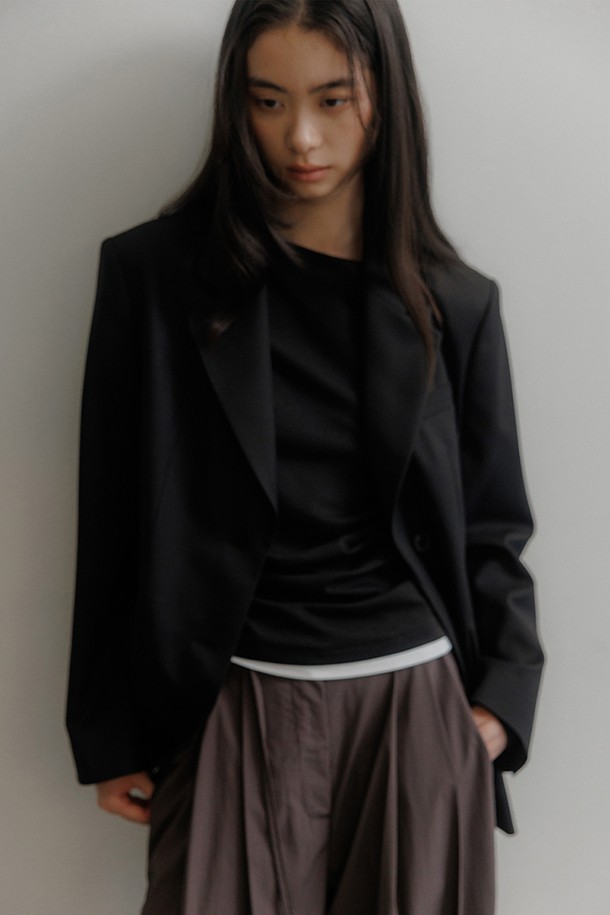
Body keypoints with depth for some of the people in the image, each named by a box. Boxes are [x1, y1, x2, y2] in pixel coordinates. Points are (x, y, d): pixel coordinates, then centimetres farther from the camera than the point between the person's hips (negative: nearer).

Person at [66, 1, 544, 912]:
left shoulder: (455, 304, 4)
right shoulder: (156, 276, -1)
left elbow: (491, 527, 10)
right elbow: (116, 522, 1)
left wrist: (502, 697, -2)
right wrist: (111, 737, 2)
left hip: (418, 705, 2)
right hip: (239, 711, -1)